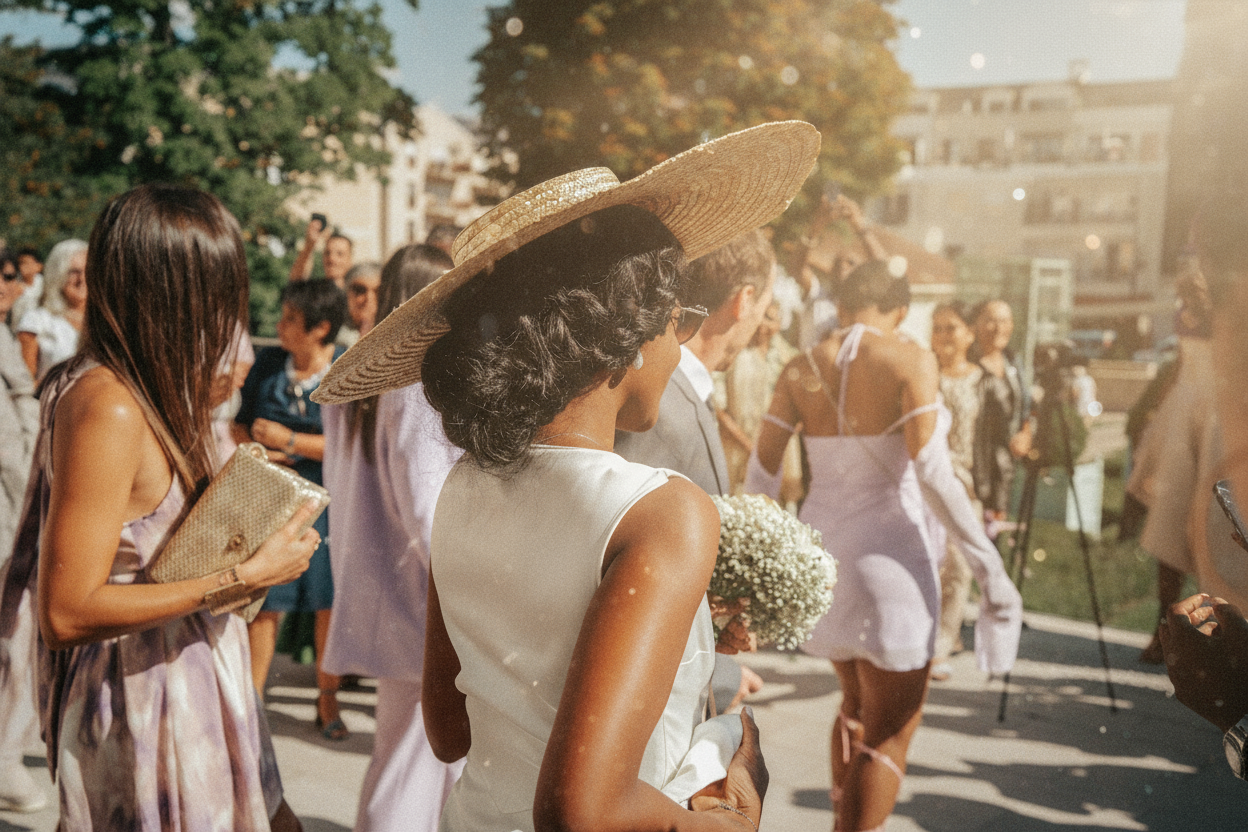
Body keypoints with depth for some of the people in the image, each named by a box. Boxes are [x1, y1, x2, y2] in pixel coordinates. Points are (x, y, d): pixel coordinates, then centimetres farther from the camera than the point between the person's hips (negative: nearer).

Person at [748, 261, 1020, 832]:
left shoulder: (802, 369, 3)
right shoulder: (909, 359, -10)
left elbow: (760, 473, 1)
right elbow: (931, 472, -20)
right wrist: (988, 564, -15)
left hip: (821, 549, 6)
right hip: (886, 554, -6)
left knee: (857, 704, 27)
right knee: (890, 734, 7)